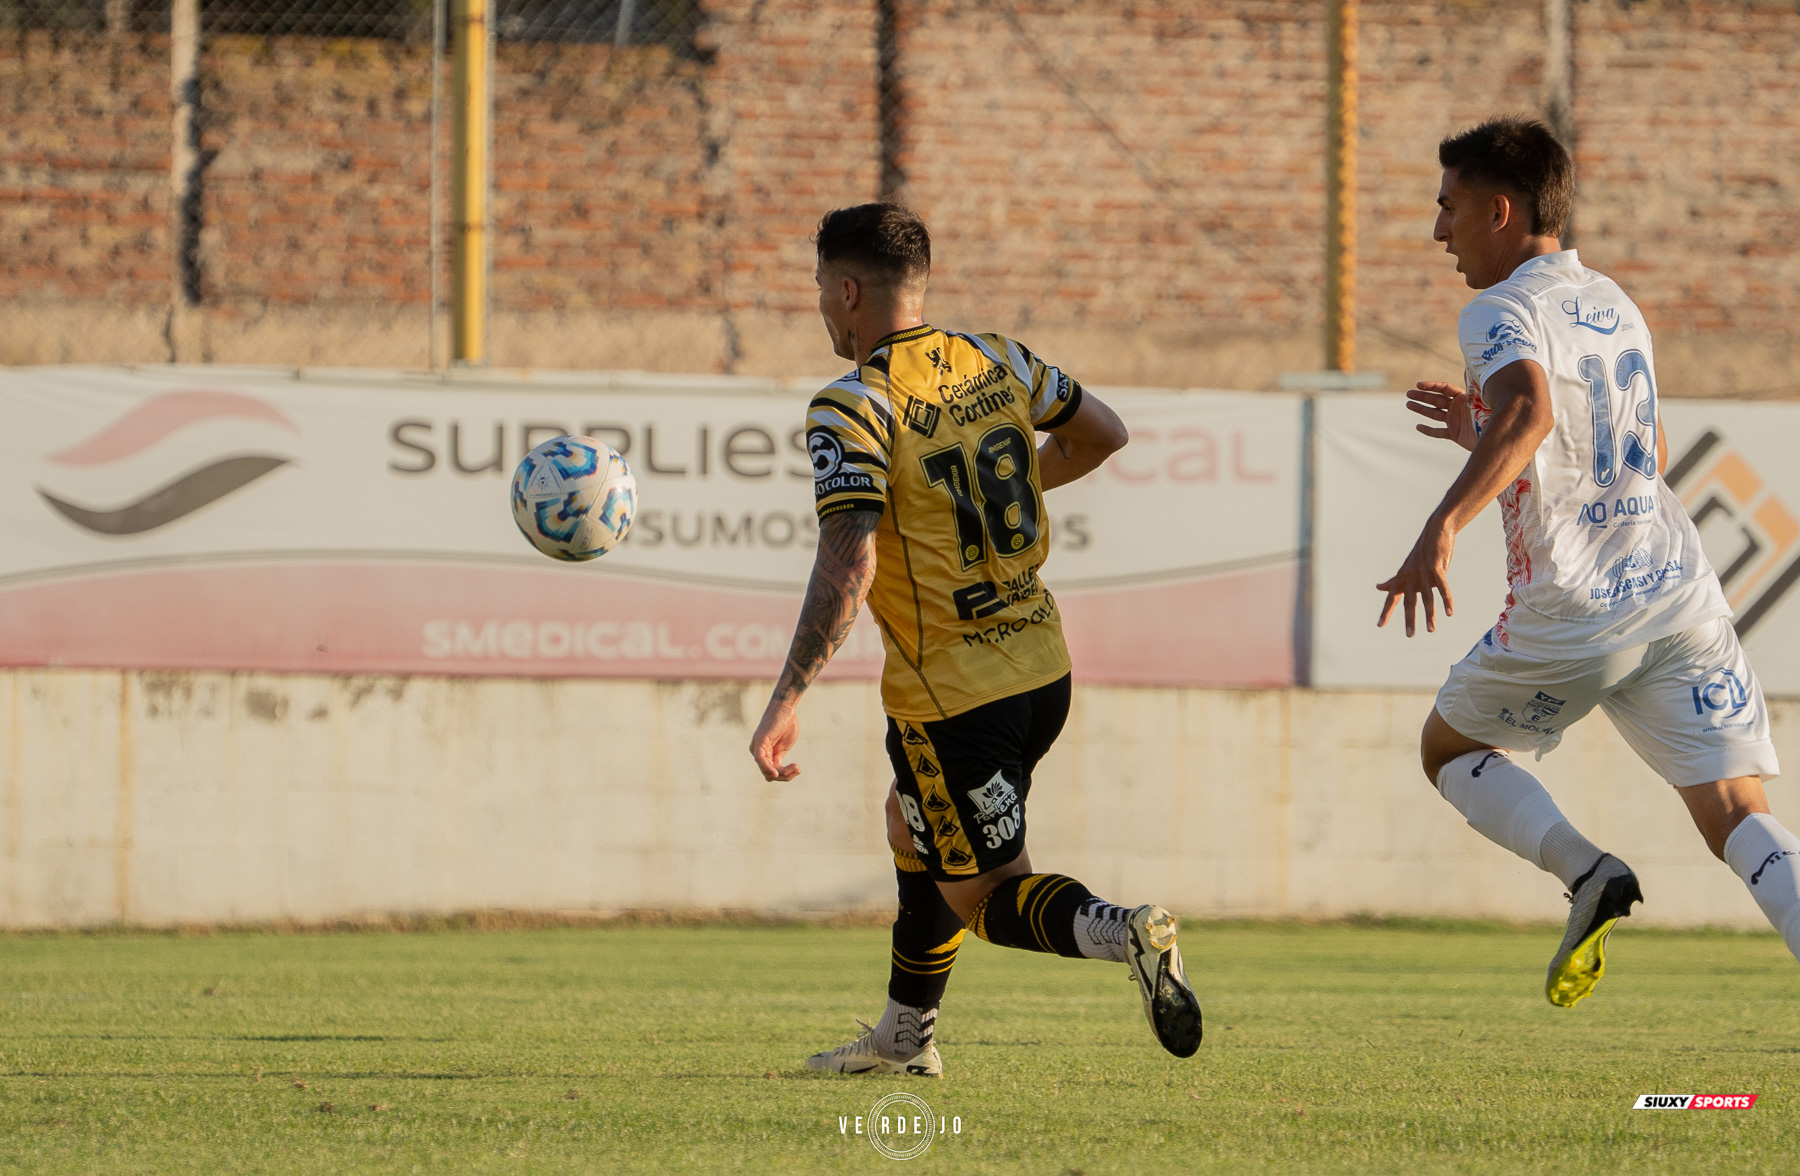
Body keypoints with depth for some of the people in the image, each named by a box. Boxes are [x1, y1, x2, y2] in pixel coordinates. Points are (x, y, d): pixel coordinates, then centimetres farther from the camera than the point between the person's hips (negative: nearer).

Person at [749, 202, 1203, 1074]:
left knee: (987, 893, 3)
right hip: (1041, 667, 7)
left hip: (950, 693, -7)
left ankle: (1121, 933, -25)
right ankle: (905, 1036, 36)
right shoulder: (996, 362, 4)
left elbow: (848, 565, -27)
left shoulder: (851, 409, -17)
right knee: (914, 827, 28)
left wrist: (785, 700, -27)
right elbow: (1103, 432, 20)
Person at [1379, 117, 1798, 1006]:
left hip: (1574, 616, -6)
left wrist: (1445, 523, -40)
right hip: (1681, 597, 6)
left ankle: (1587, 874, -3)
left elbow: (1528, 412, -28)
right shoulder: (1615, 306, 20)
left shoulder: (1503, 313, -5)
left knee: (1450, 748, 20)